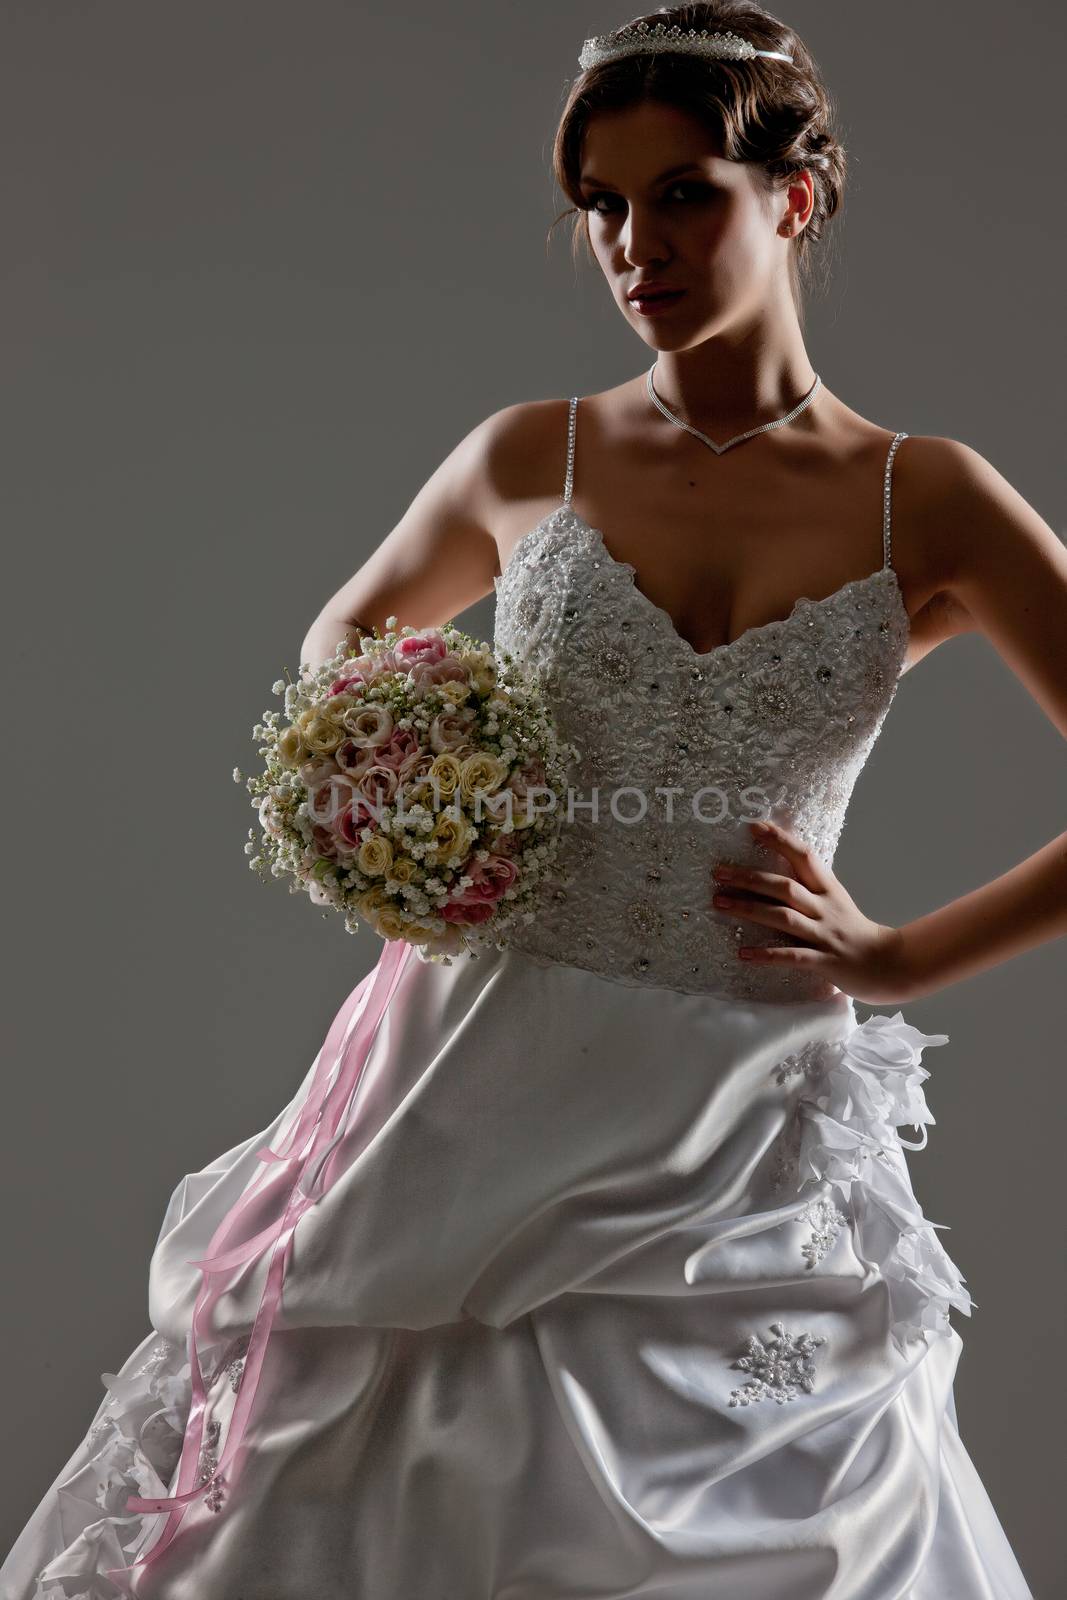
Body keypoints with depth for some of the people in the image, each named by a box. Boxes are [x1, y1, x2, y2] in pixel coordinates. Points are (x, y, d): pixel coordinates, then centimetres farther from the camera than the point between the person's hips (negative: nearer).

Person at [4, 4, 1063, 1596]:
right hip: (486, 1100, 1)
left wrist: (904, 957, -7)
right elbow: (346, 635, 21)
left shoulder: (928, 504, -2)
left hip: (748, 1127, -1)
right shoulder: (528, 461, 3)